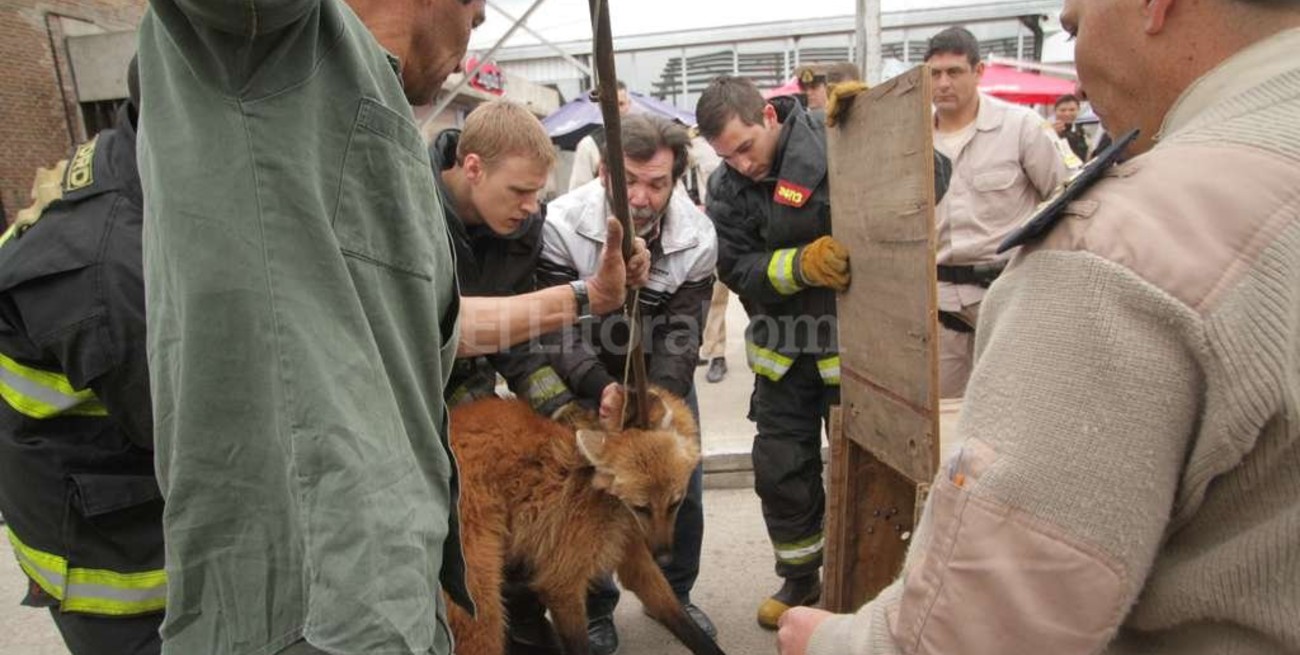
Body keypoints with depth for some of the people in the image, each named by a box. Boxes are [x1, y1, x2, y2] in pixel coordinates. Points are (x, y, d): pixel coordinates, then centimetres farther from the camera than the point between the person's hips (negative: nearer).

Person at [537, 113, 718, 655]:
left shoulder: (697, 238, -21)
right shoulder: (563, 224, -27)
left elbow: (681, 336, -20)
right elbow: (559, 329, -25)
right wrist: (602, 390, -40)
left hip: (663, 376, 2)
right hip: (586, 375, -2)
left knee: (683, 484, 5)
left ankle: (674, 593, 30)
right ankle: (595, 607, 20)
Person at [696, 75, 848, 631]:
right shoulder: (726, 187, -2)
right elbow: (739, 269, -11)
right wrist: (803, 263, -30)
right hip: (783, 347, 5)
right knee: (781, 469, 13)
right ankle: (800, 577, 35)